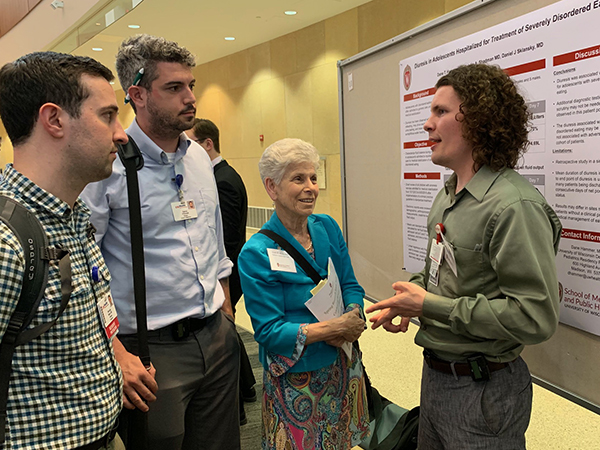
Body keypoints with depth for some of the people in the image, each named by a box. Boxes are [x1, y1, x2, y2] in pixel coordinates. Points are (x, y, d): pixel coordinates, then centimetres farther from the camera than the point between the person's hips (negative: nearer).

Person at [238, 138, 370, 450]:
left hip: (343, 366, 6)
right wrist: (334, 328, -25)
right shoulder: (256, 253, -19)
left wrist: (353, 316, -16)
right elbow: (269, 331, -19)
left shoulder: (328, 228, -1)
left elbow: (351, 286, 5)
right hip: (295, 379, -5)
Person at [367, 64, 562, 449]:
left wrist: (432, 306, -25)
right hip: (435, 373, 8)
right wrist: (412, 294, -2)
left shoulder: (515, 206, -24)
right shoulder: (447, 196, 6)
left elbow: (536, 317, -28)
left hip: (483, 388, -8)